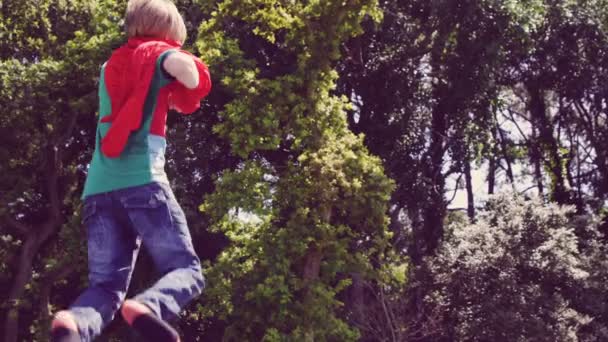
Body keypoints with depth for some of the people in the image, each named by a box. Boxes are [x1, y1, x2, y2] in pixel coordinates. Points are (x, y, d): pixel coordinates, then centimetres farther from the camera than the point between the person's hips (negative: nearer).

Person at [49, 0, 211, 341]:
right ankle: (149, 307, -33)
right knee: (187, 269, 0)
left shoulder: (110, 67, 29)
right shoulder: (157, 53, 9)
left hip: (98, 188, 6)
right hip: (141, 180, -5)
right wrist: (191, 89, 5)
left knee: (106, 285, 2)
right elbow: (181, 64, -14)